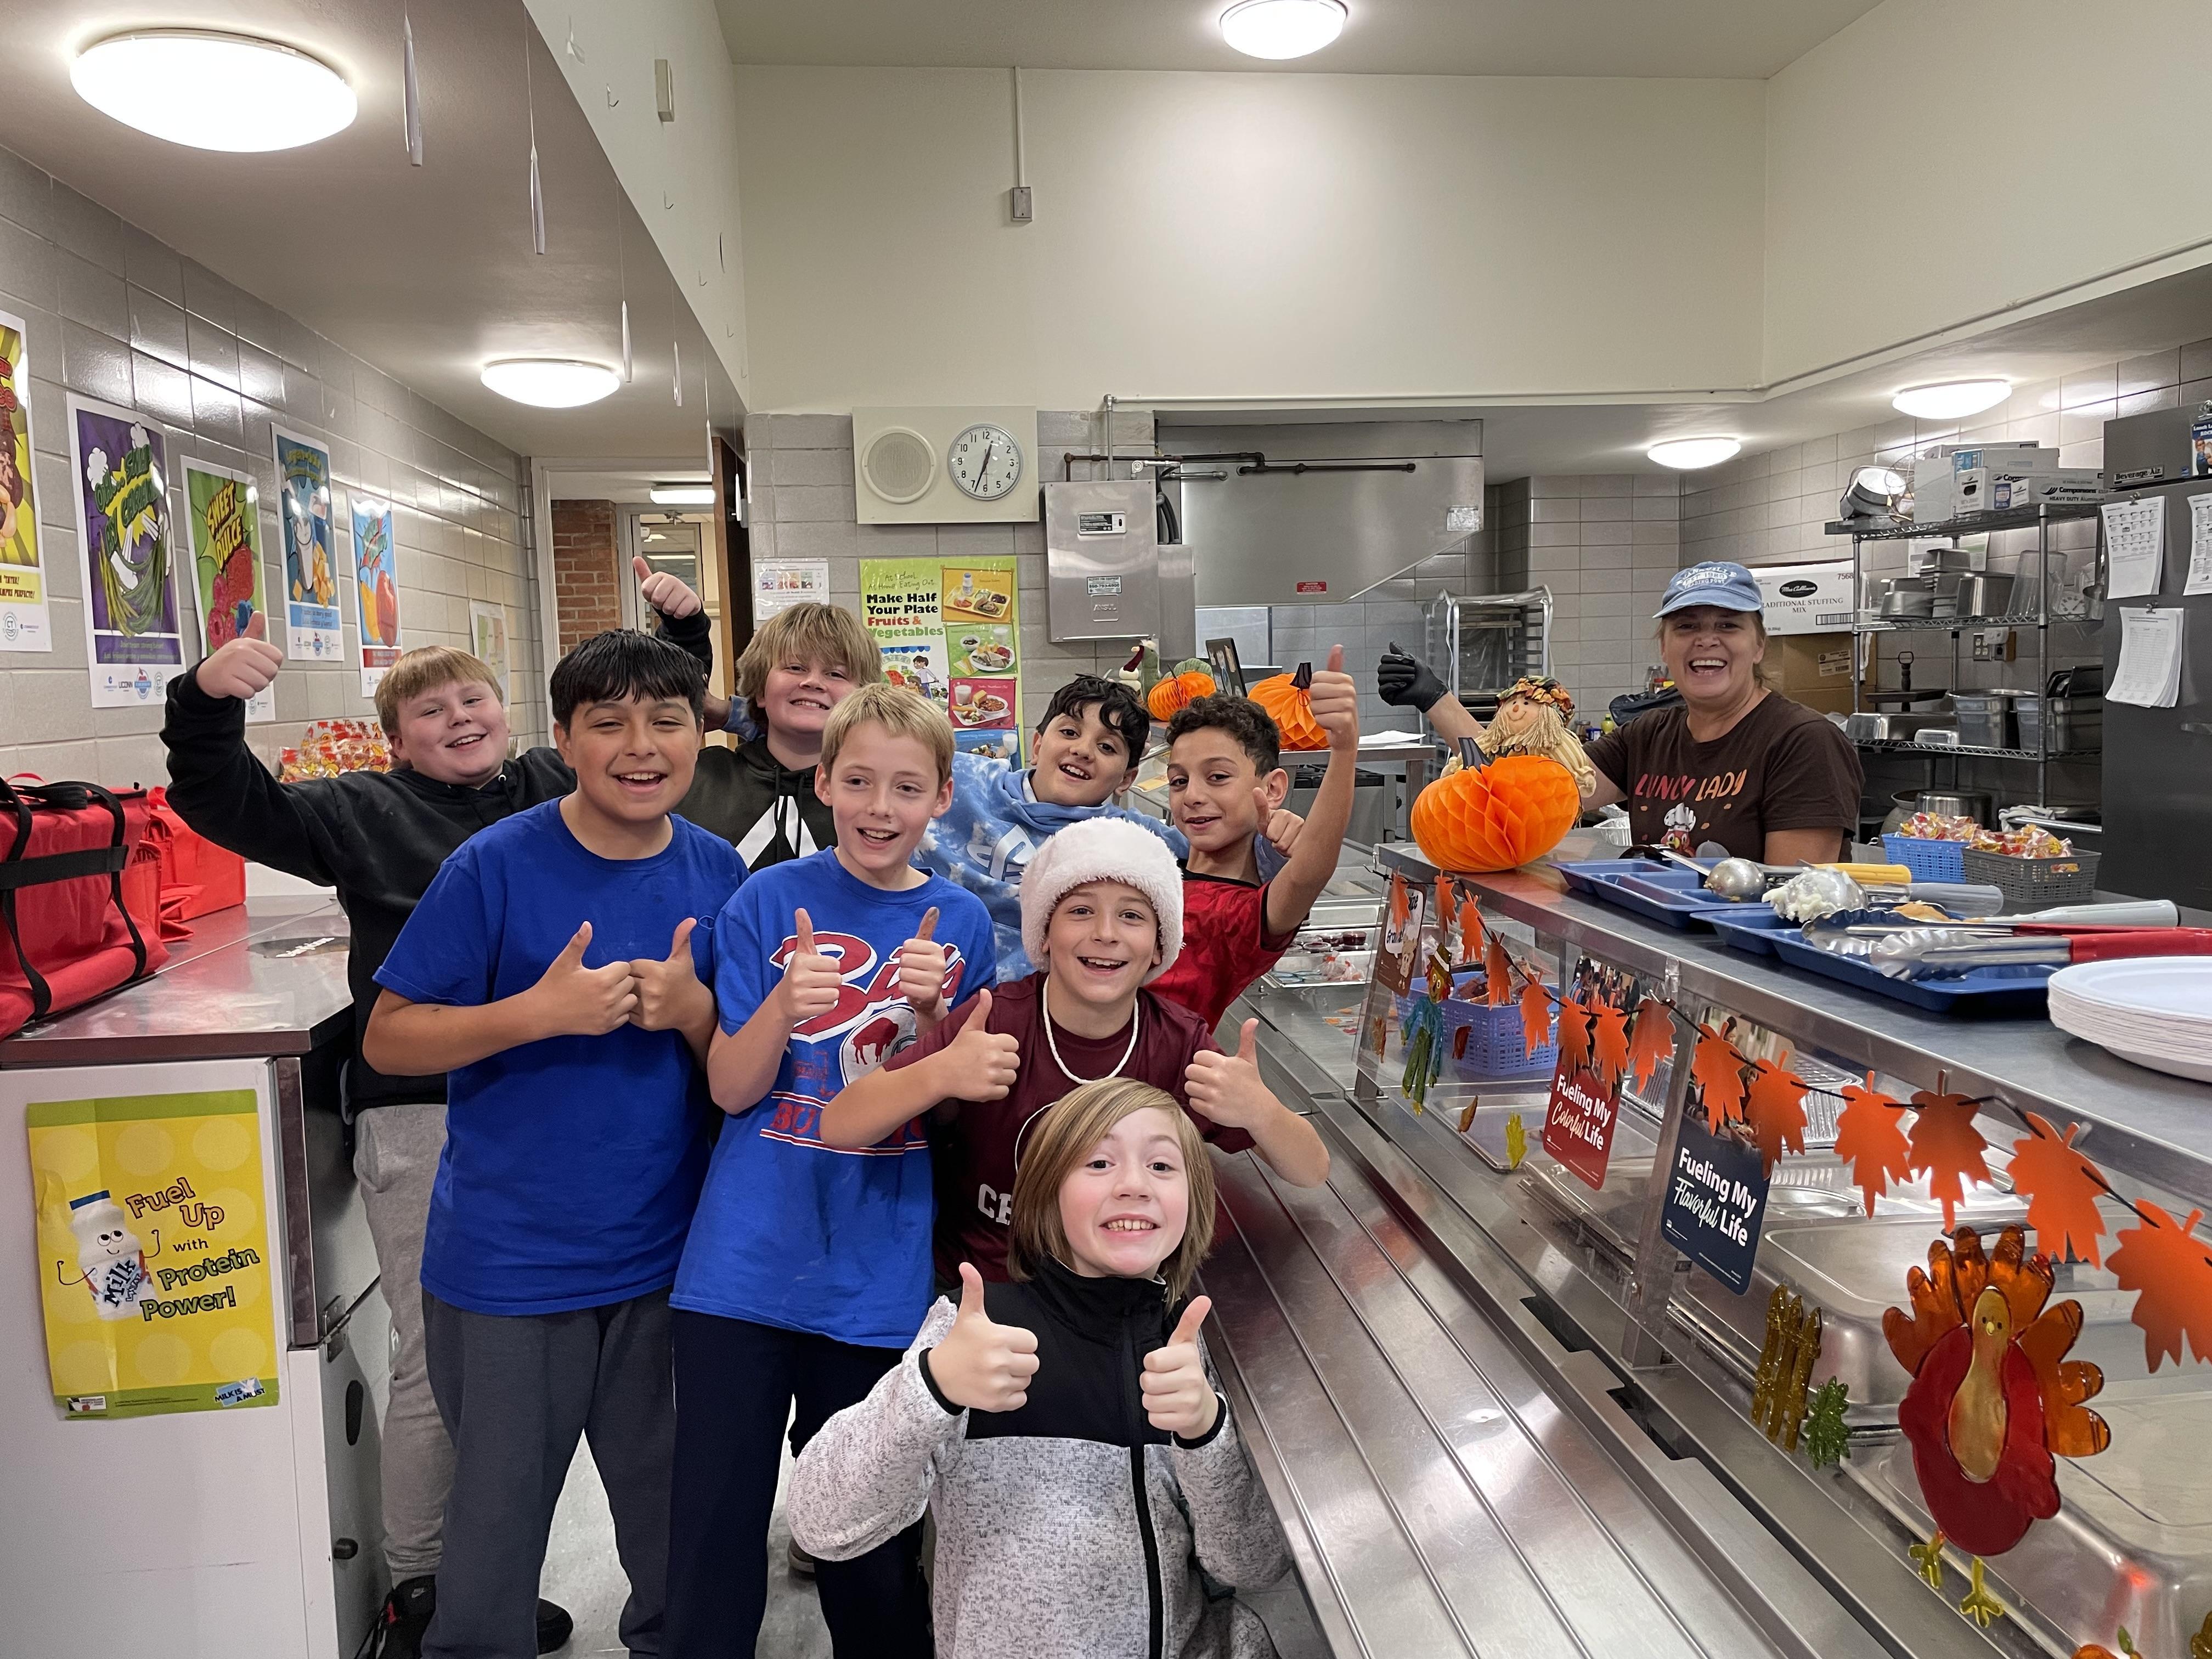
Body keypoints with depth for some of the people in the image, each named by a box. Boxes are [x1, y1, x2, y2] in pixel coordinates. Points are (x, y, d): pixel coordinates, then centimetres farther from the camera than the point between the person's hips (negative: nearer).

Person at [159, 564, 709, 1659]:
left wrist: (682, 631, 9)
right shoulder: (365, 814, 2)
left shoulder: (558, 789, 10)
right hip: (425, 1117, -4)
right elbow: (228, 807, -5)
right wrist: (207, 702, -20)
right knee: (438, 1360, 2)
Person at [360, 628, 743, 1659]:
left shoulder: (718, 872, -1)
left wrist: (693, 1010, -17)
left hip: (666, 1258, 3)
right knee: (494, 1526, 15)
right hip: (508, 1264, -3)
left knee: (679, 1533, 19)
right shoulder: (496, 866, -12)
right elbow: (387, 1039, -8)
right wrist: (540, 1011, -23)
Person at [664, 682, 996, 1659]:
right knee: (715, 1538, 7)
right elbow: (731, 1090, -4)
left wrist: (929, 1012, -19)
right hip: (747, 1267, -1)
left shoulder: (961, 923, 1)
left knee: (872, 1547, 15)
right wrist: (785, 1005, -23)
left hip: (881, 1278, 1)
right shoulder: (769, 903, -3)